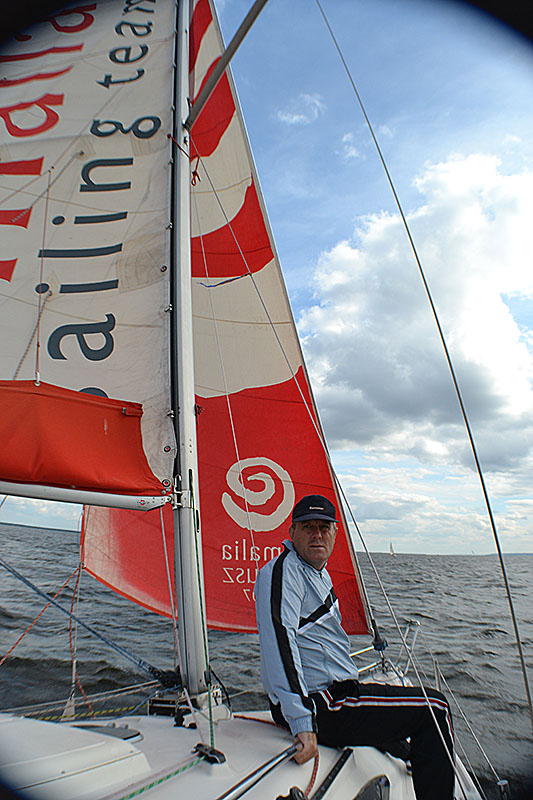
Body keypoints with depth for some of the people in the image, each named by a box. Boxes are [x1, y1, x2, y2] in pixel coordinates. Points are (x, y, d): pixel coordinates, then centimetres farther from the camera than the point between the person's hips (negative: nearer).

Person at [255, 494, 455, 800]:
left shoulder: (321, 574, 13)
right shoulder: (282, 570, -19)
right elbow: (279, 640, -31)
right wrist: (301, 722, -35)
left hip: (333, 692, 10)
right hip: (320, 709, -10)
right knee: (434, 708, -4)